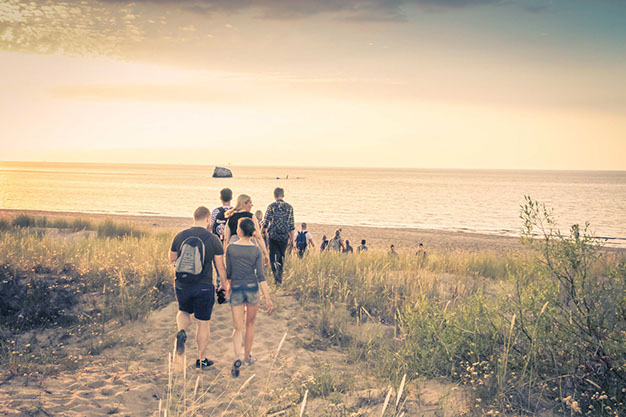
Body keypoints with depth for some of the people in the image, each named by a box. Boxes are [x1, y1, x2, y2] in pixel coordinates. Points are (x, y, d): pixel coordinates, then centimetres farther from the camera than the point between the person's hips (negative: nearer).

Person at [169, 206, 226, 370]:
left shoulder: (180, 237, -2)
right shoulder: (213, 240, -9)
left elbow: (172, 259, 11)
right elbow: (220, 267, -6)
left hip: (182, 286, 2)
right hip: (204, 288, -2)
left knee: (184, 312, 29)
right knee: (203, 323, 12)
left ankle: (182, 332, -2)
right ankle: (201, 359, 20)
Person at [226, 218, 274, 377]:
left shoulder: (231, 248, -6)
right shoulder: (256, 251, -7)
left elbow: (228, 272, 1)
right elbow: (260, 276, -9)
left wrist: (228, 286, 21)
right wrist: (267, 299, -6)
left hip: (236, 290, 0)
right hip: (252, 289, 0)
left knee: (238, 327, 4)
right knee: (250, 324, 18)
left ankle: (237, 357, -19)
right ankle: (247, 357, 28)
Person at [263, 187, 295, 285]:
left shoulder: (271, 207, -3)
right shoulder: (289, 207, 3)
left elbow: (265, 223, -3)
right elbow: (291, 225, 4)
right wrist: (292, 239, 10)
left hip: (273, 236, -2)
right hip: (284, 236, 2)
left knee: (273, 257, 2)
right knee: (281, 256, 17)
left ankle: (277, 278, -16)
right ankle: (280, 278, 18)